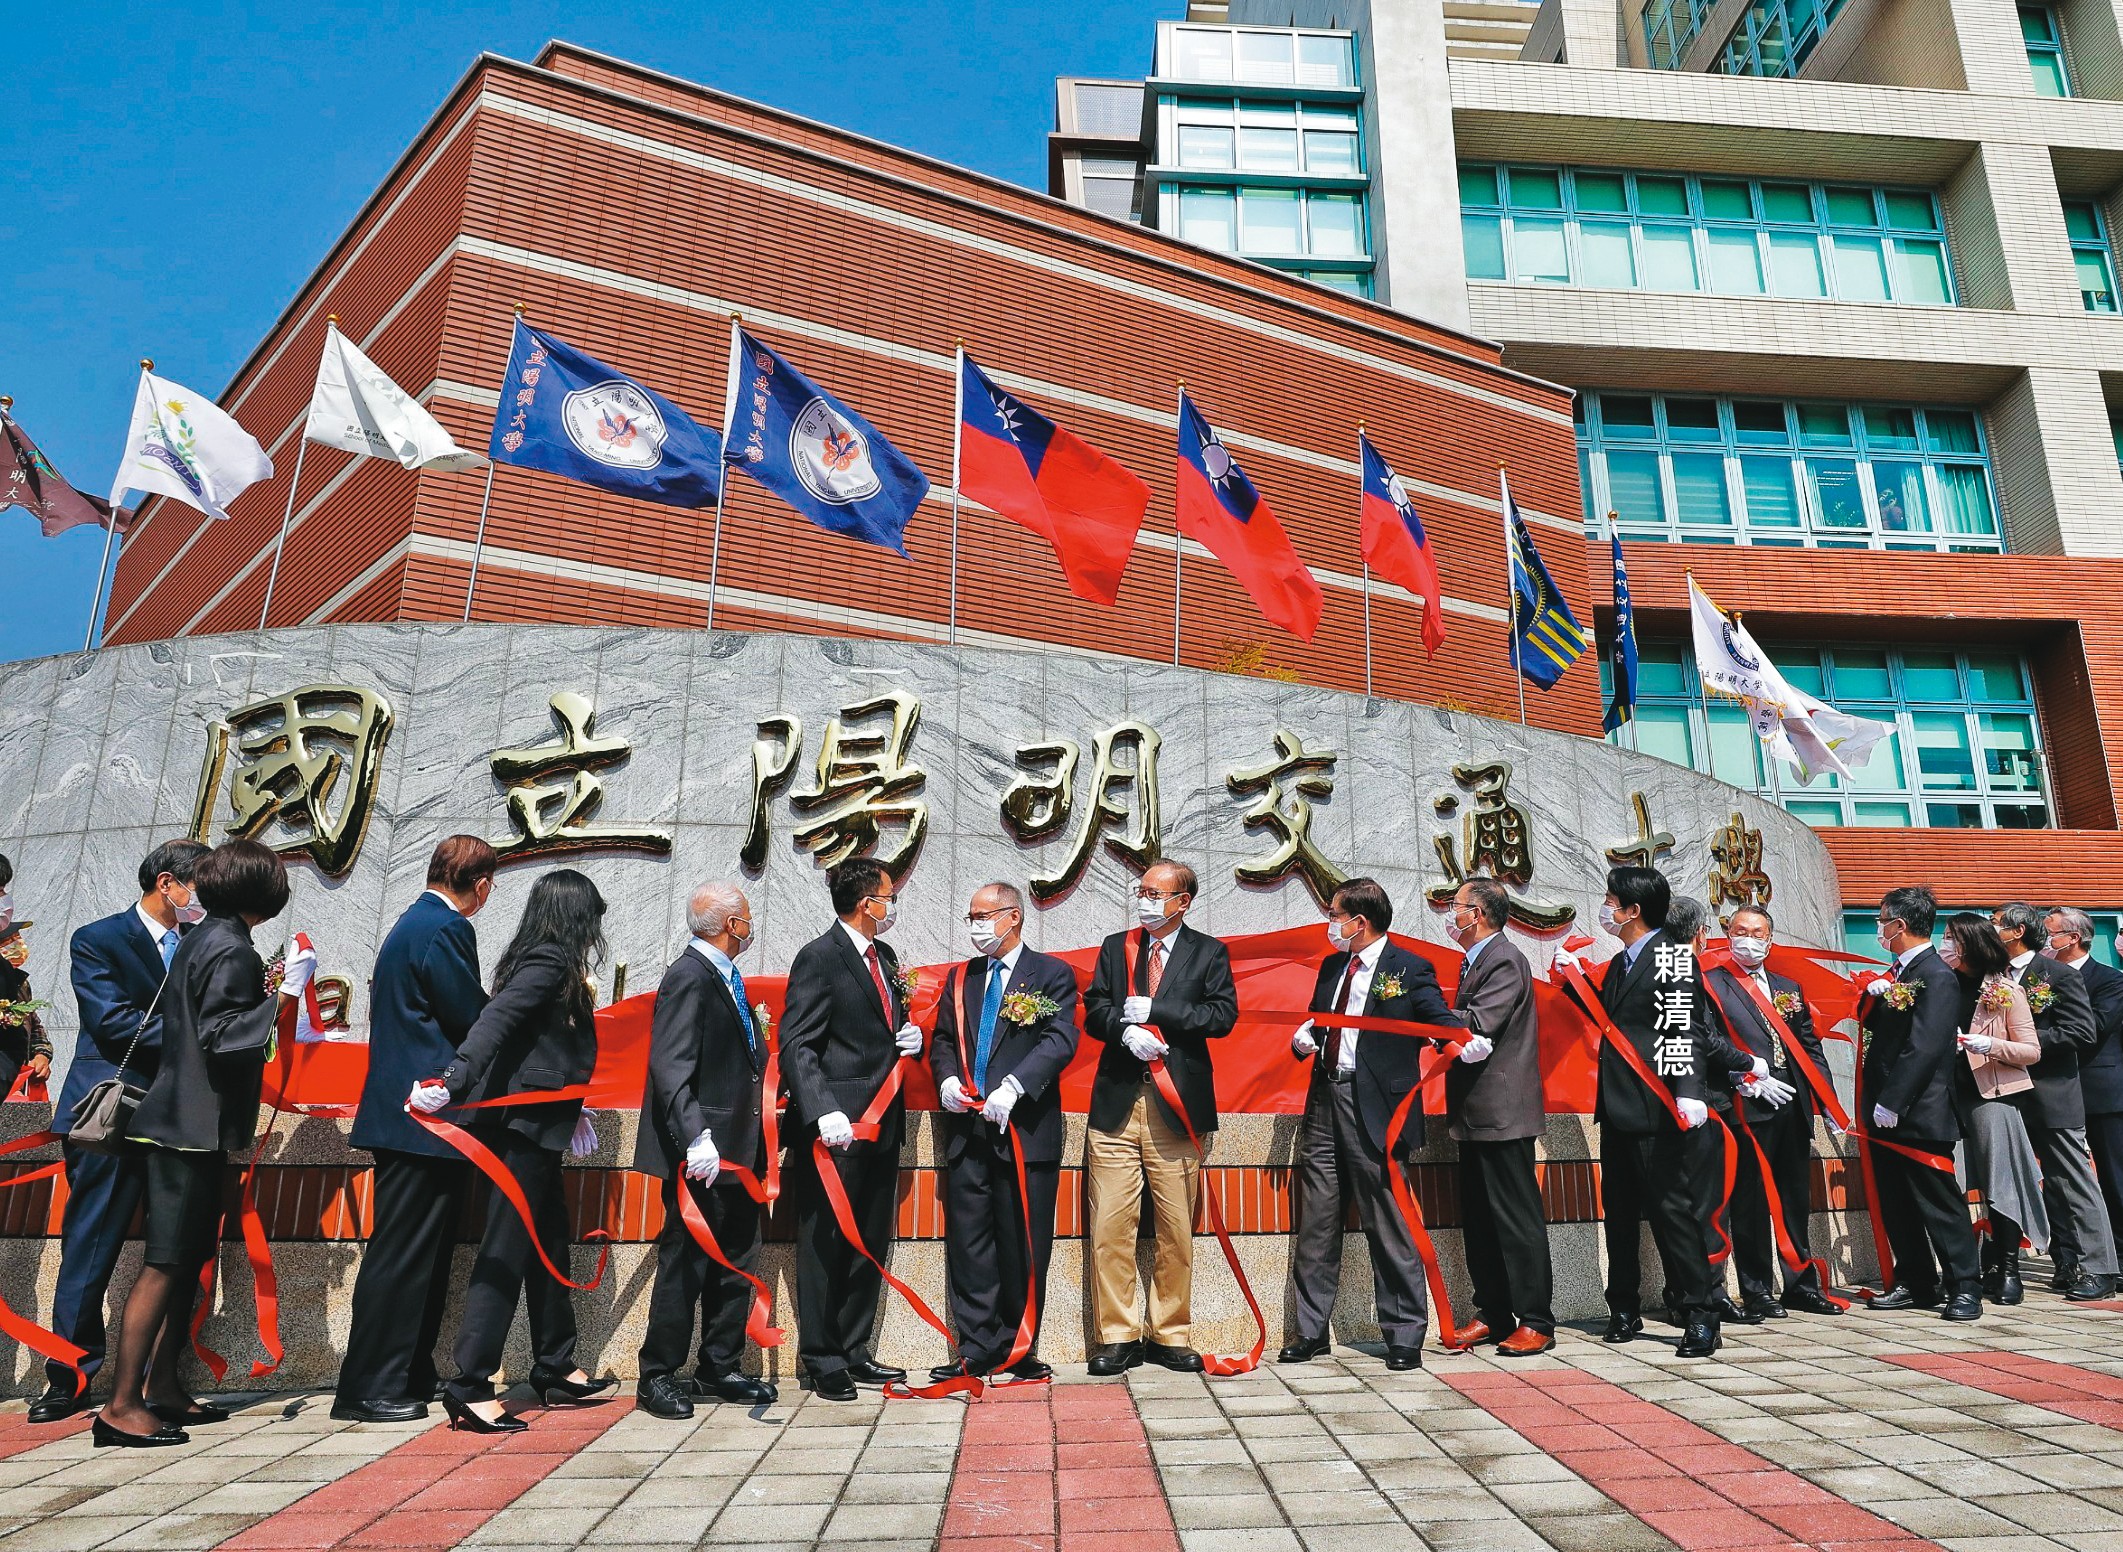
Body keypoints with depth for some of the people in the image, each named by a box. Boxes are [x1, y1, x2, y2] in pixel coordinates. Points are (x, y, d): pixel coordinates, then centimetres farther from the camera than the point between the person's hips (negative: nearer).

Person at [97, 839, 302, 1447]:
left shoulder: (201, 939, 13)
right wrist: (286, 994, -22)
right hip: (196, 1125, -10)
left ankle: (163, 1387, 23)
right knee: (165, 1264, -5)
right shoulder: (232, 950, -16)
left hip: (187, 1121, 10)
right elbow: (221, 1038, -23)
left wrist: (267, 990, 22)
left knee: (186, 1259, 15)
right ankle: (121, 1406, 0)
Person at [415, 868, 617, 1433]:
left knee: (549, 1240, 16)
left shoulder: (542, 961, 14)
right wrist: (454, 1082, -37)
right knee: (507, 1250, -6)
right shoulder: (550, 962, -13)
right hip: (526, 1125, -10)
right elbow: (496, 1020, -27)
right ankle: (470, 1387, 0)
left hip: (535, 1125, 10)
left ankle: (556, 1370, 26)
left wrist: (571, 1110, 24)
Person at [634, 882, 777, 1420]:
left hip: (736, 1151, 10)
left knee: (737, 1260, 15)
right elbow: (670, 1067, -24)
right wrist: (696, 1137, -30)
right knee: (686, 1263, 1)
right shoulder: (688, 977, -15)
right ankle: (658, 1376, 15)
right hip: (703, 1154, -10)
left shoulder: (726, 978, 14)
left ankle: (719, 1369, 26)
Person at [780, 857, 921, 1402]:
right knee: (826, 1246, 2)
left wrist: (909, 1037, 5)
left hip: (882, 1125, 8)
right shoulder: (818, 958, -11)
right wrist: (824, 1113, -27)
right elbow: (796, 1047, -16)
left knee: (872, 1244, 13)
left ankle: (854, 1353, 26)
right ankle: (822, 1362, 14)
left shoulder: (885, 957, 15)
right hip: (837, 1130, -8)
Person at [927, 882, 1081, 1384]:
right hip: (967, 1132, 5)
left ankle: (1019, 1350, 18)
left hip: (1026, 1130, -4)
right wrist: (947, 1079, -4)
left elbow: (1060, 1040, -13)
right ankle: (977, 1350, 18)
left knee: (1023, 1247, 4)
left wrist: (1013, 1086, -25)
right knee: (968, 1244, 7)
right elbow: (942, 1039, 17)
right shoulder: (962, 978, 16)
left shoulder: (1052, 975, -1)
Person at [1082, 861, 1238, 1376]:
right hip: (1116, 1102, 2)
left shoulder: (1209, 953, 7)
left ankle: (1170, 1335, 19)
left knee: (1176, 1231, 5)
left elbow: (1223, 1014, -6)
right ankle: (1118, 1337, 10)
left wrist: (1154, 1011, -11)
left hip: (1178, 1105, -1)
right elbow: (1093, 1012, 8)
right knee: (1110, 1227, -2)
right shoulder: (1115, 947, 14)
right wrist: (1125, 1030, -14)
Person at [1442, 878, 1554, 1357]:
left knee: (1517, 1219, -2)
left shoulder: (1505, 962, -14)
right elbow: (1462, 1029, 12)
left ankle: (1536, 1322, 6)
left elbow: (1476, 1026, -25)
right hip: (1477, 1116, 10)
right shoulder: (1476, 961, 17)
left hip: (1502, 1113, -10)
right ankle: (1493, 1315, 22)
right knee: (1479, 1221, 13)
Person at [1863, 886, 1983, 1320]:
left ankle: (1965, 1288, 11)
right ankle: (1915, 1283, 23)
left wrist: (1892, 1102, -21)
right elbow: (1875, 1030, 19)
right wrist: (1872, 998, -1)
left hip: (1918, 1114, -9)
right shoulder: (1898, 972, 14)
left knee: (1939, 1202, 1)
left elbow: (1924, 1047, -21)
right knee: (1895, 1205, 13)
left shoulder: (1937, 977, -14)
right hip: (1887, 1112, 9)